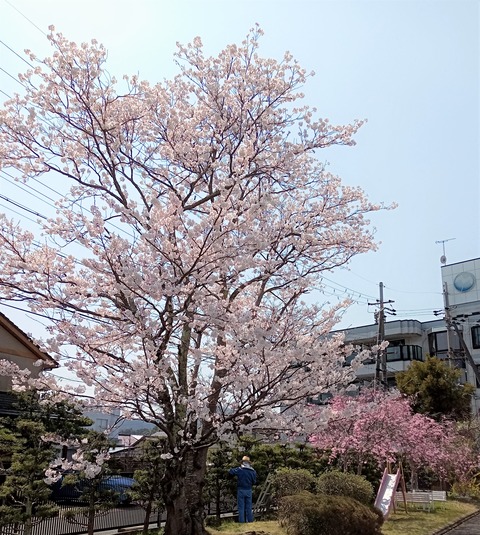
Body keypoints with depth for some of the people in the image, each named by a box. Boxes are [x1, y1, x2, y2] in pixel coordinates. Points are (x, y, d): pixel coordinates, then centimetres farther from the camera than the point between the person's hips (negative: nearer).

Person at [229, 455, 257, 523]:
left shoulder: (239, 470, -9)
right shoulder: (253, 471, 0)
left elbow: (230, 472, -7)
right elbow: (254, 482, 6)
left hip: (241, 490, -3)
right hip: (249, 490, 3)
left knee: (241, 507, 4)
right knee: (249, 507, 12)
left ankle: (241, 521, 3)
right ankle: (250, 520, 14)